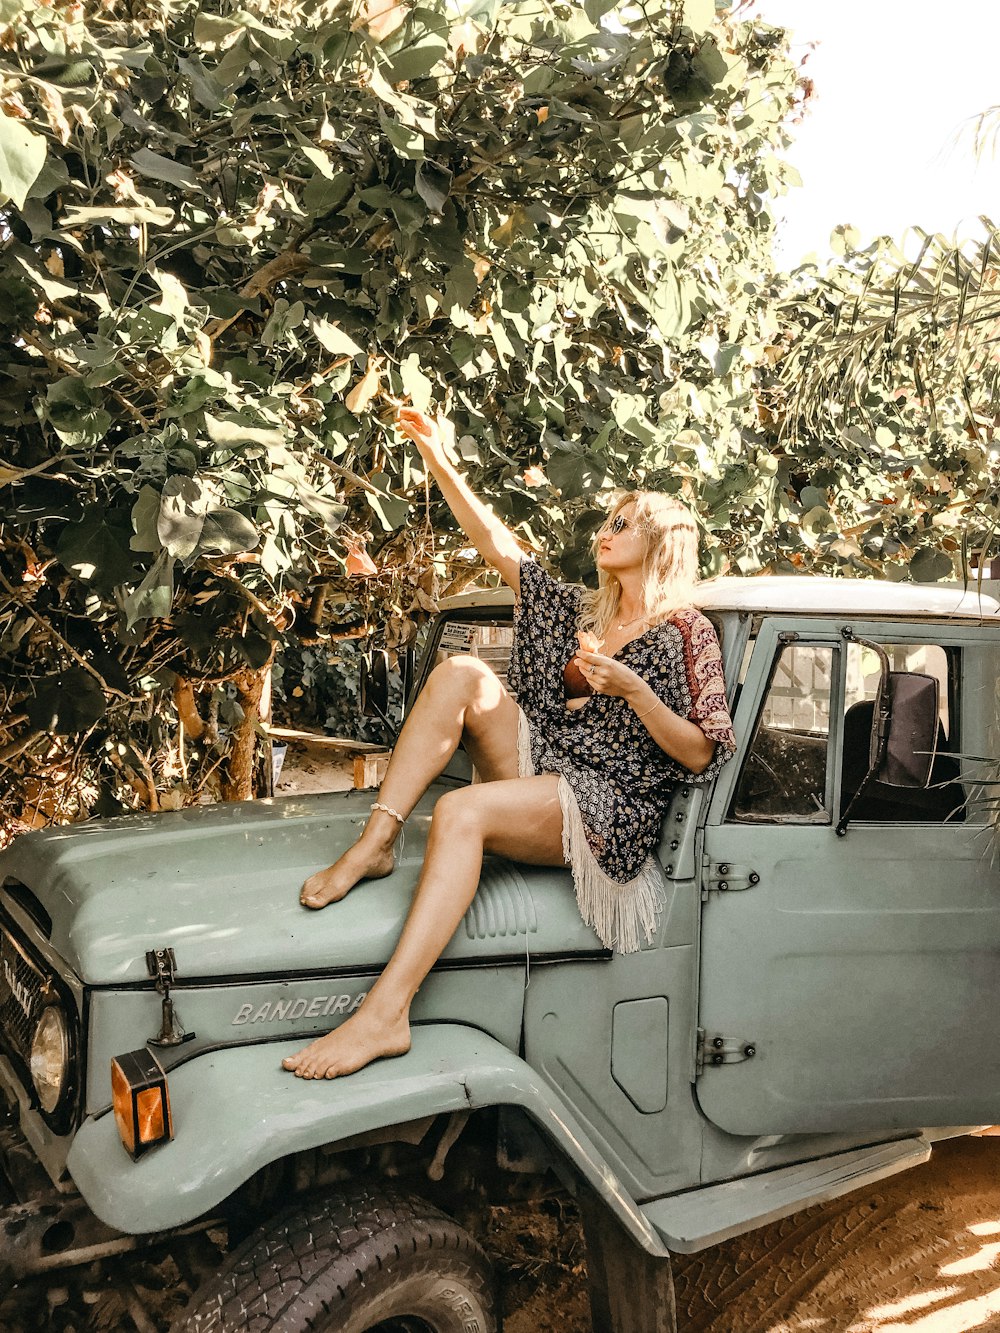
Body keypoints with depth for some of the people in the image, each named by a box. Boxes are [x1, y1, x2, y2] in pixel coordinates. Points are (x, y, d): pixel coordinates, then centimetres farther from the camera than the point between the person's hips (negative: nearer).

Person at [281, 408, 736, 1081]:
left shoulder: (687, 633, 1)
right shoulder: (582, 609, 20)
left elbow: (702, 755, -7)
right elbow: (498, 545, 16)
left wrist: (631, 689, -19)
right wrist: (441, 463, 8)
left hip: (610, 804, -7)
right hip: (541, 767, 7)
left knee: (462, 810, -33)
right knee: (461, 672, -14)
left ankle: (386, 1014, -41)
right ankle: (376, 843, -20)